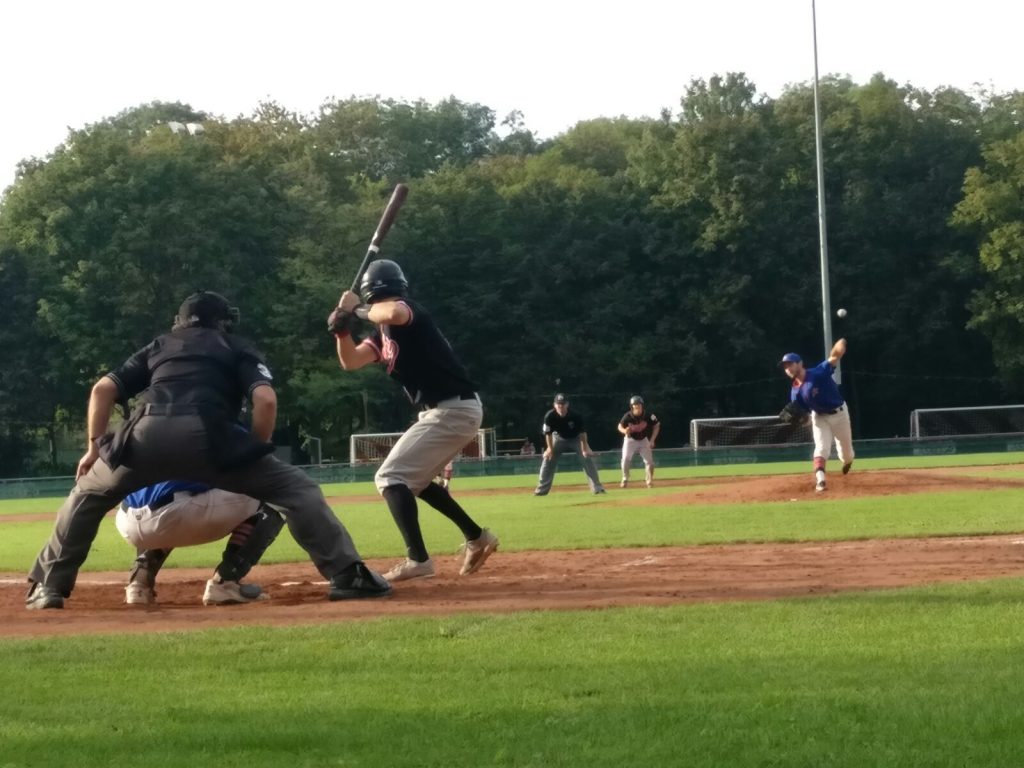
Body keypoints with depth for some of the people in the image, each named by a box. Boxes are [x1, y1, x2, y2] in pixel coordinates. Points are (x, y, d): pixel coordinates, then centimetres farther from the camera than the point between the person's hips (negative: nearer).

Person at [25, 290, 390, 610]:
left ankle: (48, 588, 23)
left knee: (88, 493, 29)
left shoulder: (158, 346, 36)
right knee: (294, 489, 9)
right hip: (206, 436, -3)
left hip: (147, 435, 3)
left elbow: (103, 388, 23)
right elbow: (265, 399, 7)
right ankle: (348, 576, -4)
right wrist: (254, 455, 17)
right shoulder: (238, 348, 28)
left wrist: (95, 447, 29)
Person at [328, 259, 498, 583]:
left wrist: (358, 308, -20)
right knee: (413, 479, 25)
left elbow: (393, 312, -38)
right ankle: (477, 538, 30)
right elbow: (351, 362, 13)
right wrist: (342, 327, -3)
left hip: (453, 410, -10)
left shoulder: (408, 311, -13)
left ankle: (418, 560, -18)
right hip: (450, 411, 10)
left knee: (391, 477, -11)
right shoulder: (383, 332, 15)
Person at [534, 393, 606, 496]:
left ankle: (597, 487, -12)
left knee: (587, 458, -15)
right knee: (548, 459, -5)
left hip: (576, 438, -2)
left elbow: (582, 432, -23)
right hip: (559, 438, 2)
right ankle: (542, 489, 6)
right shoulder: (549, 416, -30)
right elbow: (548, 433, -15)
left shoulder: (575, 416, -33)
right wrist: (550, 448, -14)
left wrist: (585, 448, -25)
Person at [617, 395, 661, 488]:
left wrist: (652, 440, -13)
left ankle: (649, 481, 11)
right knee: (625, 459, -14)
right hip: (630, 439, -1)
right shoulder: (628, 416, -24)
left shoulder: (648, 416, -22)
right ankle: (625, 480, 5)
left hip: (644, 440, 1)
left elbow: (656, 426, -7)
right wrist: (624, 431, -33)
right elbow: (620, 426, -9)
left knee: (649, 461, -6)